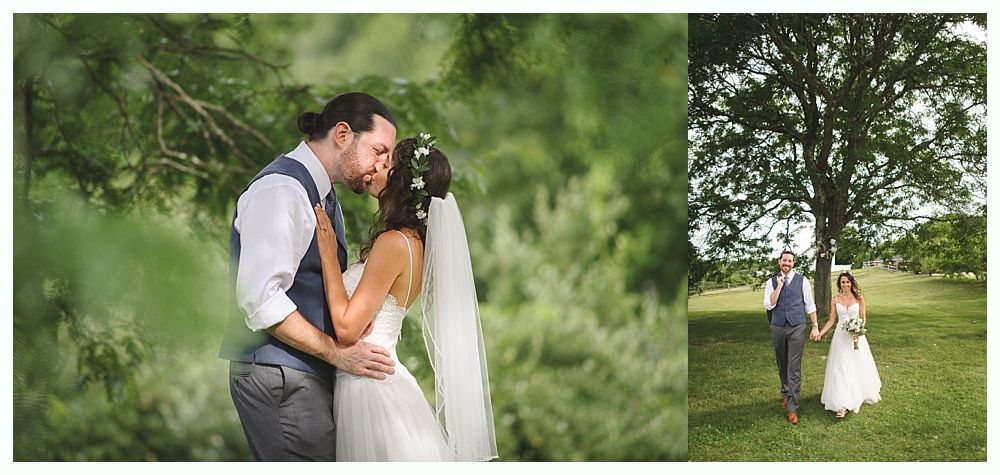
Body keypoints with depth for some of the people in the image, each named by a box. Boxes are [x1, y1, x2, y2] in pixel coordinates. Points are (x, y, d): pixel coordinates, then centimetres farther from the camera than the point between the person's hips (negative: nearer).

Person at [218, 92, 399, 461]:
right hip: (279, 376, -10)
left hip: (311, 373, 10)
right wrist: (336, 352, -18)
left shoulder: (323, 196, 17)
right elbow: (261, 298, -22)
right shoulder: (280, 190, -15)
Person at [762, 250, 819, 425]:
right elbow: (768, 305, -7)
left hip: (797, 328, -2)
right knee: (782, 365, 15)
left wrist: (815, 326, 2)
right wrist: (779, 286, -13)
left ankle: (792, 407, -6)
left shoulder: (802, 280, 0)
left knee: (794, 368, -7)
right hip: (777, 328, 2)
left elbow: (810, 305, 4)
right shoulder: (772, 282, 3)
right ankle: (786, 393, 37)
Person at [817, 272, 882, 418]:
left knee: (858, 367, 8)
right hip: (840, 336, 0)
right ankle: (842, 405, -8)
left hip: (856, 335, 0)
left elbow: (863, 318, 3)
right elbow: (831, 320, 4)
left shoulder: (859, 298, -1)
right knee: (840, 369, -6)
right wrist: (820, 333, -8)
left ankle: (859, 395, 31)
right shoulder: (835, 300, 2)